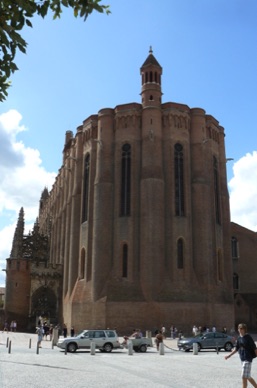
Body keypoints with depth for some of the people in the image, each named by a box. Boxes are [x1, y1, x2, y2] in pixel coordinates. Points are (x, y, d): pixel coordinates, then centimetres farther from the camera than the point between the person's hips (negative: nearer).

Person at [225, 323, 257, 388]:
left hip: (247, 359, -8)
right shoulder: (239, 338, 7)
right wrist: (229, 355, 12)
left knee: (244, 376, -7)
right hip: (242, 359, 8)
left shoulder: (248, 337, -13)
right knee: (248, 376, 15)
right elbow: (236, 348, 15)